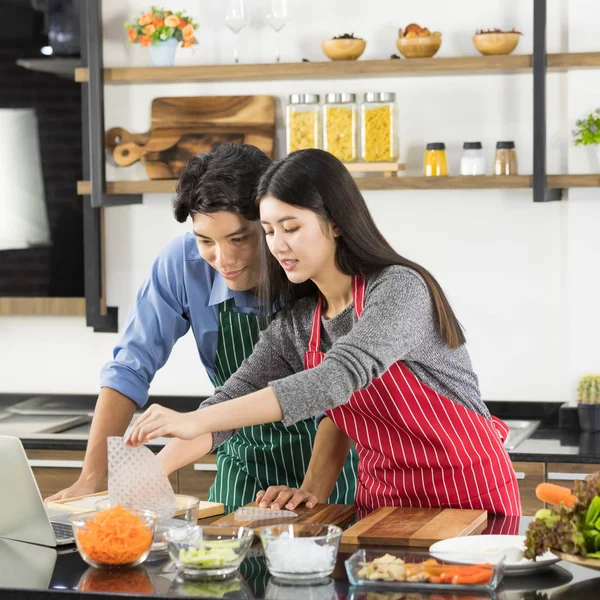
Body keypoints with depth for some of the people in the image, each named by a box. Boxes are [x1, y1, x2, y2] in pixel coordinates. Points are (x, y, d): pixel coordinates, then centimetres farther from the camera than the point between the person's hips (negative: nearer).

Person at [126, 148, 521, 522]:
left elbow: (339, 379, -34)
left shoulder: (400, 289, -20)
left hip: (467, 491, -6)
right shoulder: (296, 324, 2)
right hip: (383, 498, 6)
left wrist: (196, 421, -38)